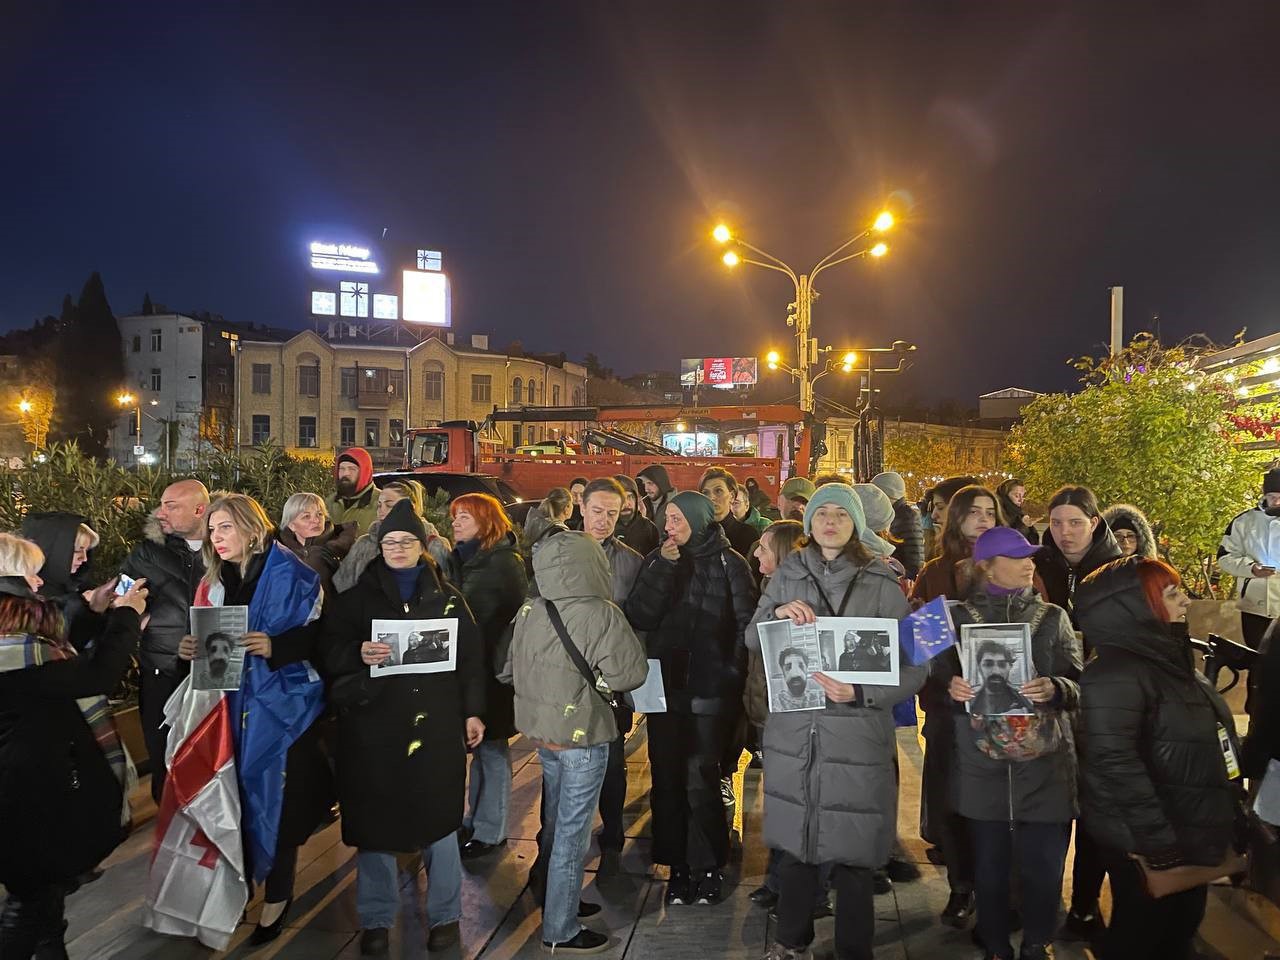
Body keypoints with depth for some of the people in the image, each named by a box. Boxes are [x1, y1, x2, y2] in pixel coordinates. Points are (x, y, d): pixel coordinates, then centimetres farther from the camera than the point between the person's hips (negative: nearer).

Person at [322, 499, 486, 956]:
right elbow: (331, 651, -2)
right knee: (373, 819, 8)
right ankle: (376, 919, 25)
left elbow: (471, 656, 8)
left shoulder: (448, 596, 9)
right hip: (373, 723, 0)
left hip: (436, 723, 1)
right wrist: (359, 653, -22)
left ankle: (445, 915, 24)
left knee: (438, 817, 8)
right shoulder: (357, 596, 5)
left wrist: (473, 711, 3)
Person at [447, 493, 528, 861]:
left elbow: (518, 616, -13)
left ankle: (490, 830, 13)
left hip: (492, 668, -7)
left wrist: (499, 657, -14)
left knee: (491, 747, 3)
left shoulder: (505, 561, -11)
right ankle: (473, 819, 26)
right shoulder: (458, 559, 11)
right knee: (478, 745, 15)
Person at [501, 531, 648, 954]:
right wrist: (596, 679, -2)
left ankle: (559, 901, 38)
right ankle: (560, 932, 15)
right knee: (572, 833, 4)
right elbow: (631, 672, -19)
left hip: (542, 730, 7)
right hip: (582, 736, -7)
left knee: (556, 823, 22)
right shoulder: (601, 615, -21)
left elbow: (511, 669, 6)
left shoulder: (529, 612, -2)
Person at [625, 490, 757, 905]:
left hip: (707, 687, -3)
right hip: (664, 684, 3)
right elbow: (639, 617, -5)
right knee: (667, 778, 6)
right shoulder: (657, 560, 6)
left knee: (701, 779, -2)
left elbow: (745, 622, -2)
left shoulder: (728, 564, -3)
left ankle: (706, 868, 14)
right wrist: (662, 568, -12)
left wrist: (732, 676, -6)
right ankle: (678, 865, 18)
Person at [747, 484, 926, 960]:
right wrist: (777, 613, -11)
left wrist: (860, 692, -20)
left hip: (856, 738, -2)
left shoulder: (882, 585, -3)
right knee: (793, 842, 14)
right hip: (792, 733, 3)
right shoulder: (786, 575, 6)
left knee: (851, 852, 3)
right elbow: (751, 641, 9)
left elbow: (913, 668, -5)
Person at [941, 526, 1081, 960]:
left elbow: (1079, 685, 4)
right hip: (982, 762, -1)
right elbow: (938, 680, 5)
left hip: (1044, 762, 1)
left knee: (1043, 865, 3)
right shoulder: (960, 618, 5)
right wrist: (952, 688, -17)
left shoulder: (1053, 618, 8)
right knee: (990, 864, 6)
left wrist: (1054, 688, -17)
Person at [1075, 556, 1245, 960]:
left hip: (1193, 835, 9)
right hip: (1146, 845, -9)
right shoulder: (1115, 672, -24)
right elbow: (1113, 762, -30)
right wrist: (1158, 839, -27)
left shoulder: (1169, 657, 8)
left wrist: (1230, 816, 16)